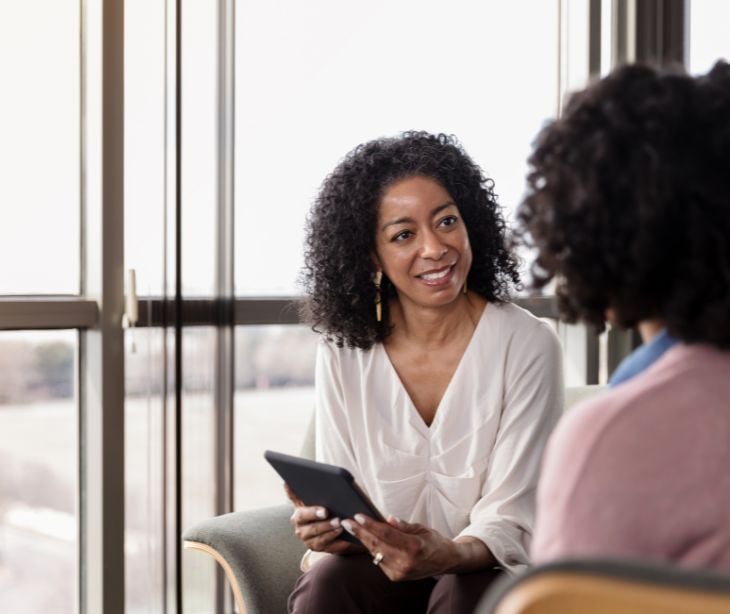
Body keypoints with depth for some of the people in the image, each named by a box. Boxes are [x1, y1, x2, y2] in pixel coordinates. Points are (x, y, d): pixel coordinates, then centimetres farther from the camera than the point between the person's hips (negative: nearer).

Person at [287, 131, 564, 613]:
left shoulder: (527, 346, -11)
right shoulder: (343, 354, -2)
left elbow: (512, 521, -12)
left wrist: (450, 554, -34)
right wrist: (324, 526, -24)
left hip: (489, 573, -2)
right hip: (378, 568, 2)